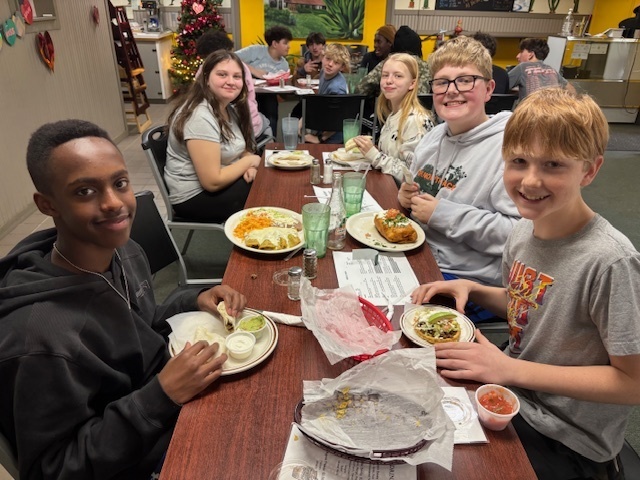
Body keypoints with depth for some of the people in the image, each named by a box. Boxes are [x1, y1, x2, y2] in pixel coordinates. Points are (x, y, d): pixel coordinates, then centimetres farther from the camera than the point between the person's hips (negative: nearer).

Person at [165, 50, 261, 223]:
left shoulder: (229, 108, 3)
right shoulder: (200, 117, -25)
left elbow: (239, 150, 13)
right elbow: (213, 182, -28)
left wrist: (248, 167, -11)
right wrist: (250, 161, -14)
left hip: (222, 181, 9)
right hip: (195, 196, -9)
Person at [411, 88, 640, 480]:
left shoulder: (608, 261, -26)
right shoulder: (525, 230, -6)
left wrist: (510, 369, -24)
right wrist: (473, 290, -7)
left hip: (565, 439, -6)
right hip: (515, 390, 6)